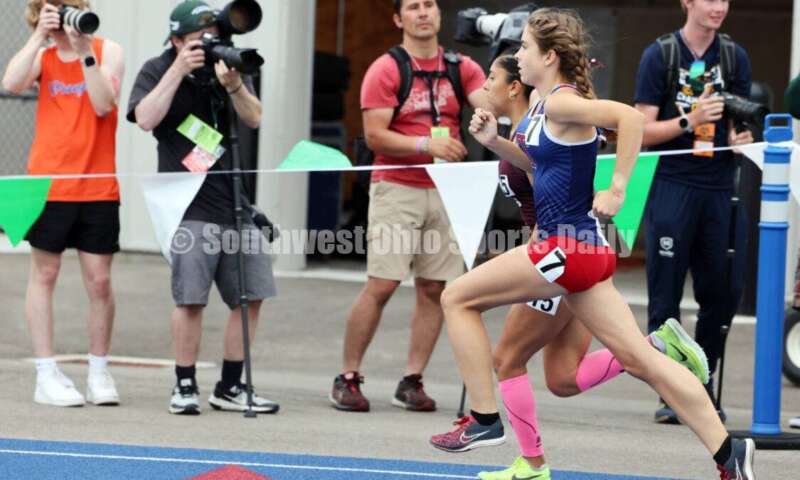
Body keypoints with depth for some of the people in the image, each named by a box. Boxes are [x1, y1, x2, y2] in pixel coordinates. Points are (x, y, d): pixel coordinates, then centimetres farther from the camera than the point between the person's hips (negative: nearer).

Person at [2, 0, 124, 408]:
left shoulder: (107, 52, 1)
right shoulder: (43, 55, 4)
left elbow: (103, 104, -13)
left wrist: (84, 52, -17)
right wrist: (39, 37, -14)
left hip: (98, 187, 0)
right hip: (49, 185, 0)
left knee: (99, 281, 1)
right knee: (44, 274, 2)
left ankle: (99, 372, 14)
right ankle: (46, 376, 6)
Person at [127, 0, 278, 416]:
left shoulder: (229, 64, 11)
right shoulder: (158, 71, 1)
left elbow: (254, 119, 2)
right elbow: (145, 119, -15)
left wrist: (233, 85, -17)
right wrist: (177, 71, -18)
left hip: (236, 201, 5)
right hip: (191, 205, -5)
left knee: (251, 296, 3)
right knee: (190, 298, -9)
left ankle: (230, 388, 13)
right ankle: (185, 387, 3)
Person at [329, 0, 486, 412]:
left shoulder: (461, 68, 9)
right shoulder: (386, 70, -3)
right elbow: (375, 135, -9)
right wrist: (426, 145, -19)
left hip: (445, 190, 4)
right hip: (396, 189, -4)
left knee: (434, 288, 2)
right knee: (381, 285, -8)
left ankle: (411, 382, 10)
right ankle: (347, 378, 1)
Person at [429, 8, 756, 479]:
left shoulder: (561, 103, -15)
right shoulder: (544, 105, 13)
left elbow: (631, 118, -28)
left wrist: (616, 190, -24)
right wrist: (495, 141, 13)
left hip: (570, 244, -10)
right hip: (584, 248, 10)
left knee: (458, 298, 1)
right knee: (638, 357, 7)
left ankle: (484, 419, 5)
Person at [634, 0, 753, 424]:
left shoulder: (735, 57, 11)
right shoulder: (660, 55, 0)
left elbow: (737, 125, 15)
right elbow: (643, 131, -3)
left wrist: (739, 137, -8)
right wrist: (691, 121, -18)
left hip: (720, 188, 4)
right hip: (672, 186, -4)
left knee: (724, 292, 3)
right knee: (665, 297, -1)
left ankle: (703, 384, 19)